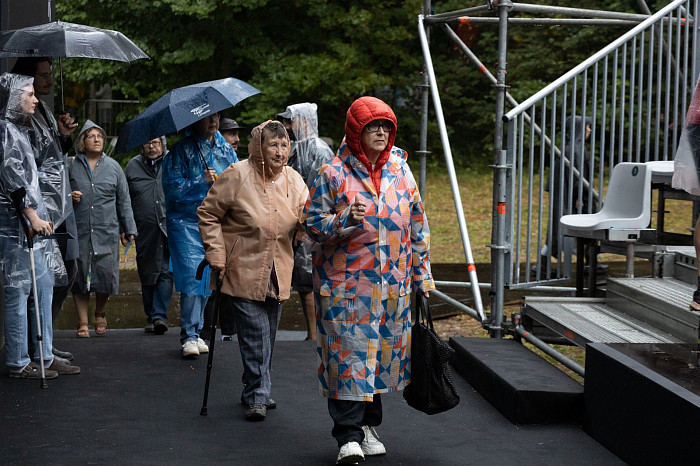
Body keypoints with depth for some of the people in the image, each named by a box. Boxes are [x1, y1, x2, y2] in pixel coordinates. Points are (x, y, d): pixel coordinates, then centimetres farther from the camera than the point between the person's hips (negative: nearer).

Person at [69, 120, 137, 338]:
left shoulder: (113, 167, 11)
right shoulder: (71, 166, 7)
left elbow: (124, 200, 13)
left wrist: (129, 229, 10)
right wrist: (69, 197, -6)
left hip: (107, 231, 0)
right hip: (79, 232, 0)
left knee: (106, 274, -4)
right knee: (80, 276, -1)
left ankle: (99, 314, 21)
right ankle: (83, 322, 9)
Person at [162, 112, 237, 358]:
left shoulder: (225, 150, 12)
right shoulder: (181, 150, -2)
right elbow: (171, 186, -8)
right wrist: (202, 180, -17)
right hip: (186, 221, -4)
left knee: (207, 277, 4)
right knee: (191, 277, -12)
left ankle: (196, 331, 15)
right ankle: (189, 336, -6)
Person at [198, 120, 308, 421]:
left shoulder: (293, 180, 4)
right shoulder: (237, 176, -10)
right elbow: (208, 214, -4)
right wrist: (216, 255, -9)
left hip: (277, 274, 5)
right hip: (244, 270, -5)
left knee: (268, 334, 12)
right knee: (254, 333, -8)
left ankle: (256, 392, 27)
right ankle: (256, 396, 2)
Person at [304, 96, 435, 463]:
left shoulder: (400, 170, 9)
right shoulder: (333, 174, -4)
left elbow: (417, 224, 15)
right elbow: (313, 224, -3)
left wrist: (422, 272, 15)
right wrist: (346, 220, -21)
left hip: (392, 283, 5)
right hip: (346, 283, -4)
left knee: (382, 353, 10)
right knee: (350, 354, -9)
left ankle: (367, 425, 24)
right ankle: (348, 436, -5)